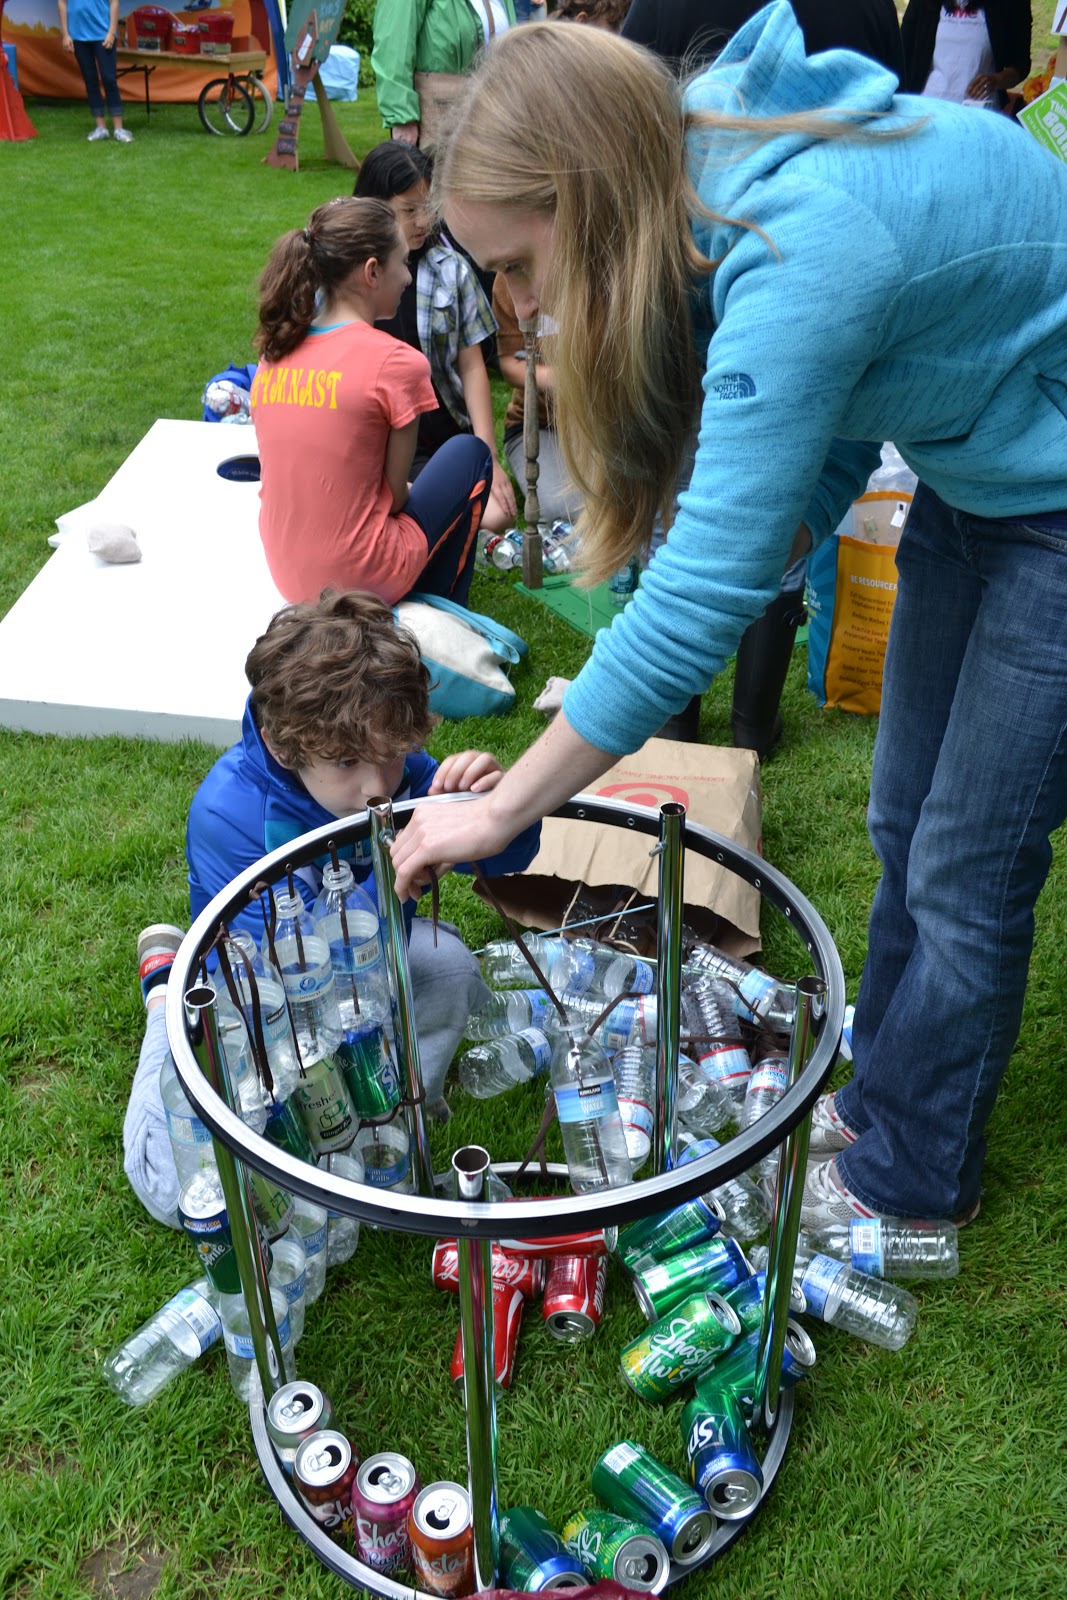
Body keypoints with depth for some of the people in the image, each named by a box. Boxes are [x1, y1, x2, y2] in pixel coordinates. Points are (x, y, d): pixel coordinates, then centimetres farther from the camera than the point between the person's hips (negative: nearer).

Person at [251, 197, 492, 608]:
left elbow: (317, 473, 10)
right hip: (363, 580, -7)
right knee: (469, 452, 19)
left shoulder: (273, 353, 2)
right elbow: (394, 496, -11)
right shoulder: (396, 362, -17)